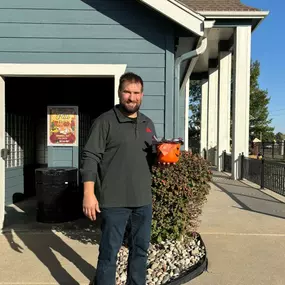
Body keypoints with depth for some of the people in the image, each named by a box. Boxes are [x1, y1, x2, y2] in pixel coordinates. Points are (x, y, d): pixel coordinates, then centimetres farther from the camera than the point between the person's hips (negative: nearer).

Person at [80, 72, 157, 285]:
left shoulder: (148, 124, 13)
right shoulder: (105, 121, -6)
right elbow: (90, 158, -11)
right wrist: (89, 194, -18)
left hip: (143, 200, 6)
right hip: (114, 200, -6)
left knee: (141, 249, 18)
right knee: (109, 251, 5)